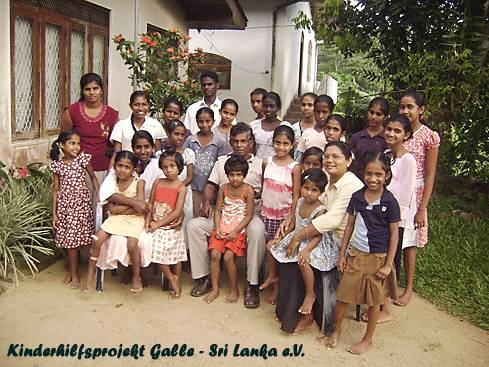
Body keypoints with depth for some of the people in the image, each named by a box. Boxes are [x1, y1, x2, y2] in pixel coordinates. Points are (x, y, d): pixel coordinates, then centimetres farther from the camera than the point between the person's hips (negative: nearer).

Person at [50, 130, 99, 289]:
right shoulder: (56, 165, 0)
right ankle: (73, 271, 21)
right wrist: (54, 213, 3)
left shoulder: (83, 158, -5)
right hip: (64, 204, 2)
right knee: (69, 238, 6)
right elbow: (56, 190, 4)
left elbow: (93, 177, 7)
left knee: (75, 237, -1)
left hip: (81, 203, -2)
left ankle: (75, 272, 13)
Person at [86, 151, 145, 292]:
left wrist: (119, 209, -9)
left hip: (134, 219, -4)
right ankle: (91, 273, 4)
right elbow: (112, 209, -4)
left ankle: (137, 278, -6)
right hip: (115, 219, 4)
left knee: (132, 244, -27)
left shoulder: (138, 183, -4)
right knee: (97, 240, -14)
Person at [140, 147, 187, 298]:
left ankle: (177, 282, 25)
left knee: (175, 256, 4)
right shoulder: (157, 183, 4)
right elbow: (150, 204, 8)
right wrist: (148, 220, -7)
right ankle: (171, 278, 12)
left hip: (171, 227, -3)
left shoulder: (181, 187, -9)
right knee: (157, 251, -8)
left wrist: (158, 224, -15)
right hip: (155, 226, 4)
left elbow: (177, 212, -15)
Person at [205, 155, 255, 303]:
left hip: (238, 230, -4)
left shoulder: (248, 190, -8)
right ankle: (215, 288, 3)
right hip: (222, 228, 4)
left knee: (228, 256, -18)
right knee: (215, 254, -13)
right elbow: (218, 210, 7)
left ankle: (234, 289, 2)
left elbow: (249, 215, -8)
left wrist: (235, 231, -14)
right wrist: (217, 228, -7)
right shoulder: (223, 188, 4)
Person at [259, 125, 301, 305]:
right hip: (267, 211, 4)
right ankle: (272, 276, 29)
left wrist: (292, 218, -14)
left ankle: (279, 286, 17)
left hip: (284, 213, -4)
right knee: (269, 244, 11)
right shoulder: (267, 162, 0)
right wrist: (261, 207, 10)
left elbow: (296, 195, -11)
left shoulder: (294, 167, -12)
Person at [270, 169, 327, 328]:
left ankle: (310, 294, -15)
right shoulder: (300, 202, -1)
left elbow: (318, 236, -22)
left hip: (311, 243, -8)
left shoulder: (320, 210, -21)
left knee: (304, 261, -35)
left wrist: (306, 250, -35)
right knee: (272, 246, 9)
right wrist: (280, 238, 6)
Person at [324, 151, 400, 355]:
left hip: (378, 257, -3)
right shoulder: (357, 197, -1)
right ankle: (336, 331, 30)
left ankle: (368, 339, 29)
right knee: (342, 295, 7)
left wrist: (388, 264, -9)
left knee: (374, 300, 11)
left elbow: (394, 234, -7)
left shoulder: (389, 202, -11)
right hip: (355, 254, 3)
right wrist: (342, 254, 6)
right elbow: (350, 225, 6)